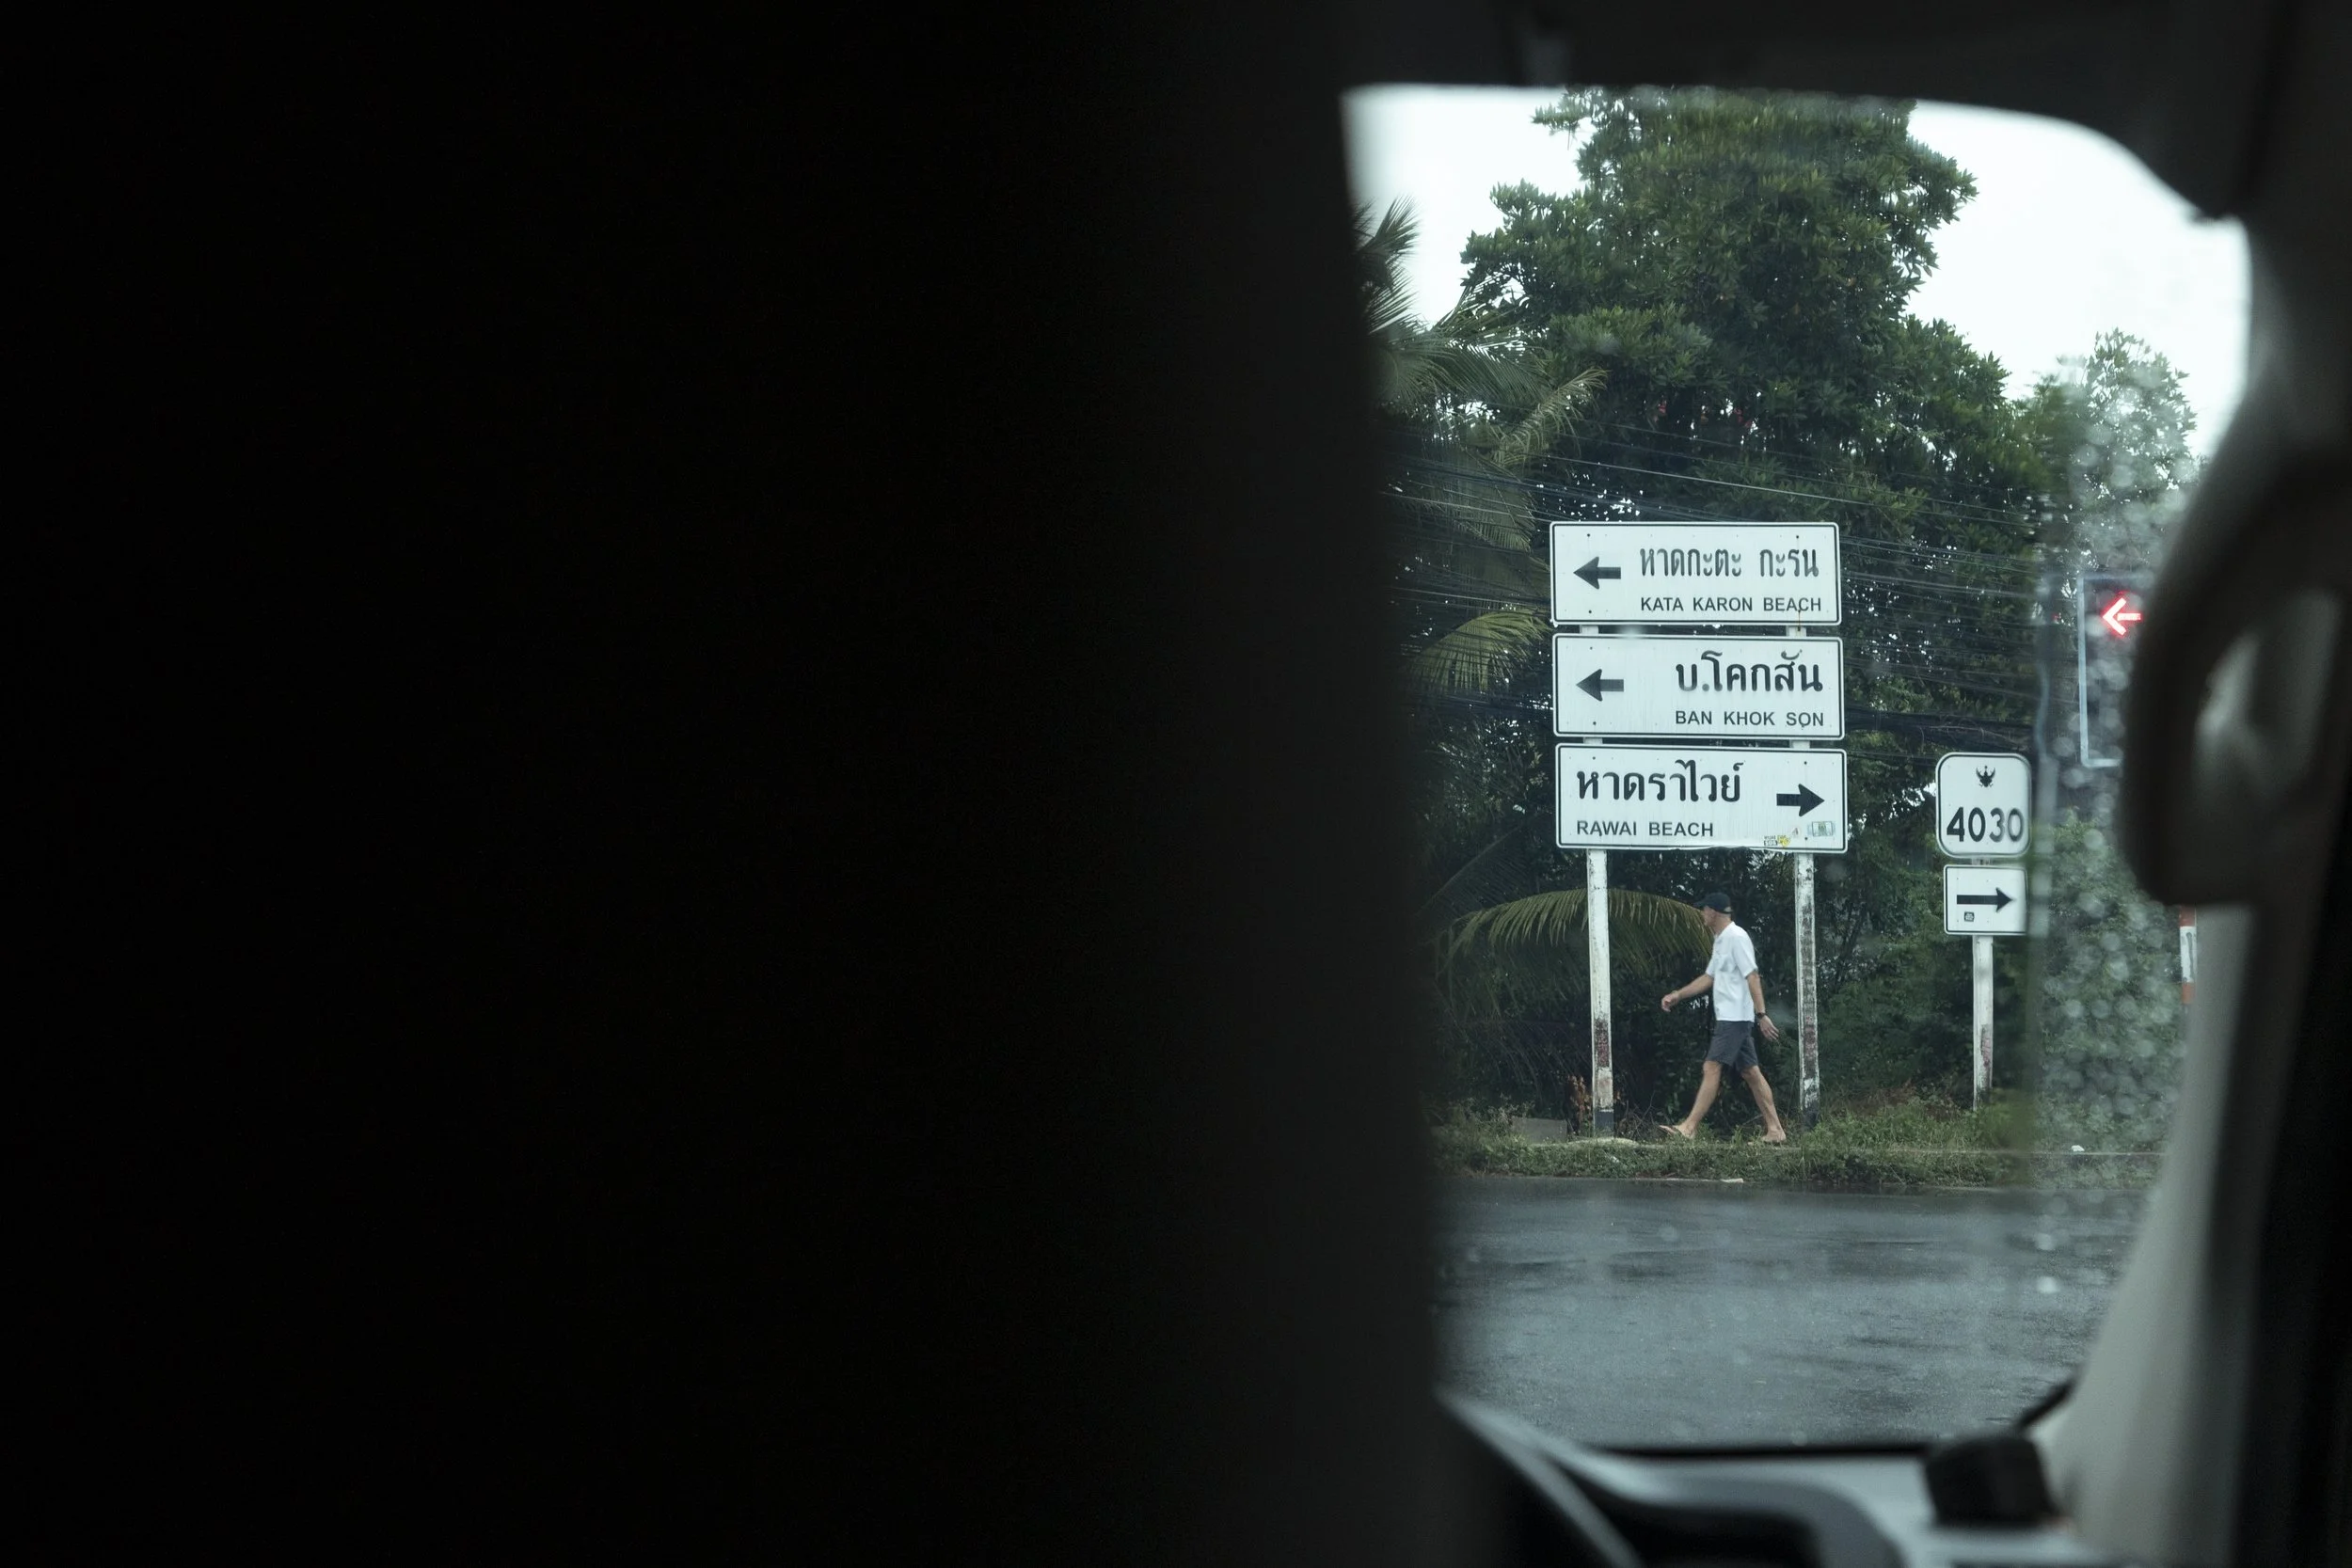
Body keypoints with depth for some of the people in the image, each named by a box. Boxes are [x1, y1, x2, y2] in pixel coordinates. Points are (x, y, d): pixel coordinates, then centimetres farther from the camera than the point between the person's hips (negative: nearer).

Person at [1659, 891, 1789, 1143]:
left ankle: (1689, 1127, -16)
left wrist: (1761, 1014, -24)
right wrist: (1678, 995, 22)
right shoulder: (1721, 941, 18)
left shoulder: (1736, 937, -12)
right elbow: (1709, 978, 27)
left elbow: (1752, 977, -19)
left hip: (1736, 1017, -10)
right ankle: (1775, 1129, 10)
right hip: (1729, 1017, 10)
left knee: (1712, 1068, -12)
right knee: (1751, 1072, 9)